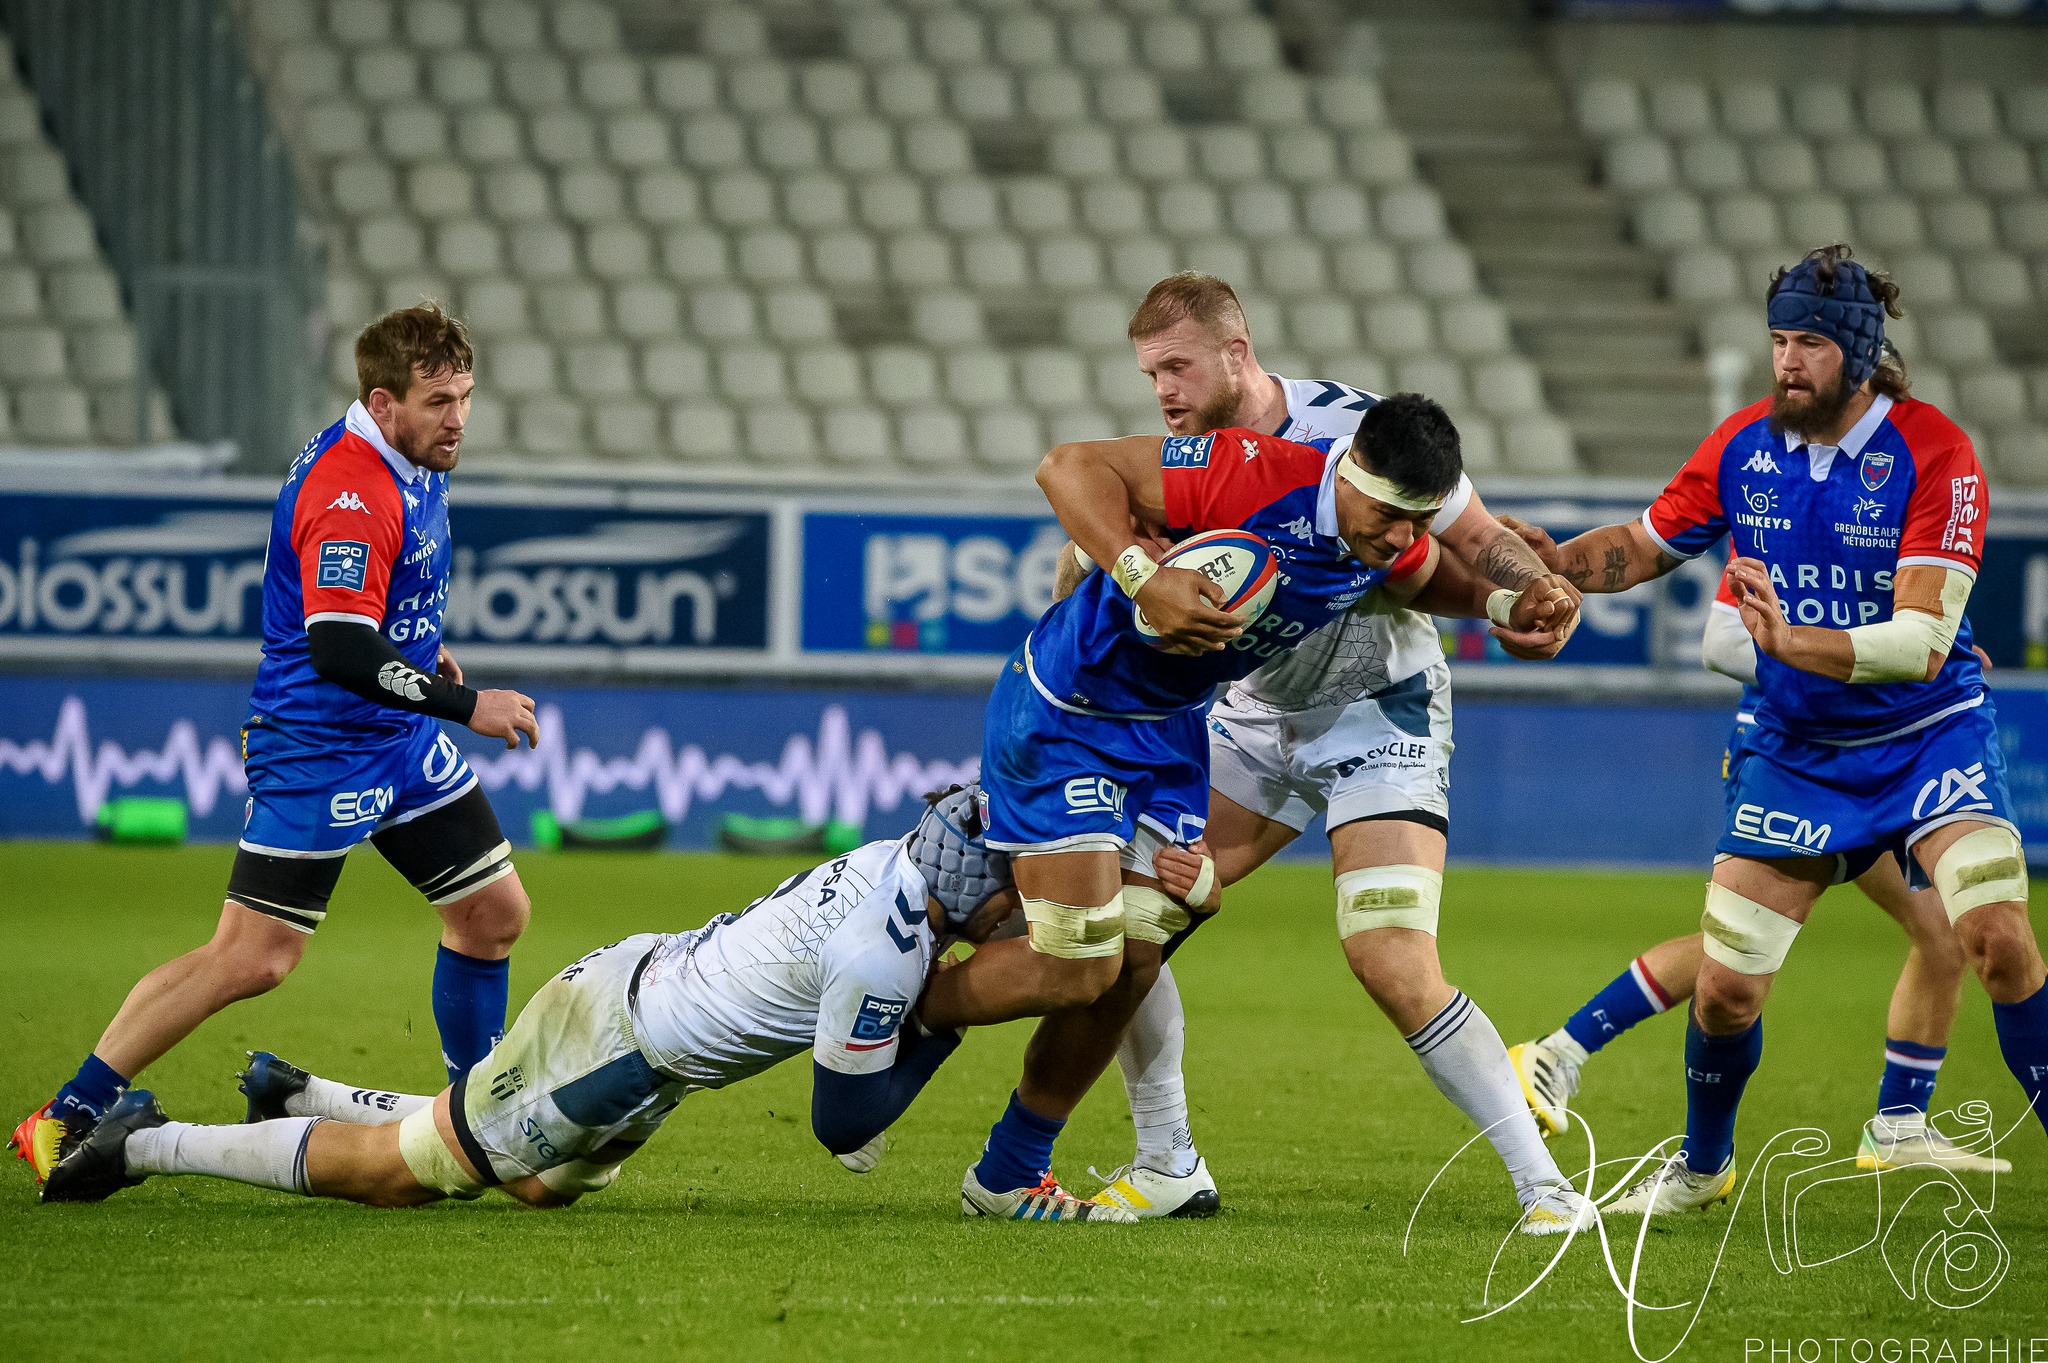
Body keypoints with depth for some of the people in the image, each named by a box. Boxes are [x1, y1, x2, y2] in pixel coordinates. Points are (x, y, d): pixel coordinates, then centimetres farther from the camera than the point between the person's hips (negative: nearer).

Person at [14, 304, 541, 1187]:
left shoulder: (413, 465, 7)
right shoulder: (349, 494, -24)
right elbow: (338, 650, -31)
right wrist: (465, 706, -25)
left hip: (403, 741, 10)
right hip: (315, 744, -10)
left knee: (495, 913, 11)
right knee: (252, 959, -13)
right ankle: (65, 1121, -7)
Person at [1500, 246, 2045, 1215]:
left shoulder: (1933, 455, -19)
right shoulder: (1743, 446, -5)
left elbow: (1923, 642, -26)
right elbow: (1642, 547, 12)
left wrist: (1791, 640, -39)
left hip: (1929, 736, -3)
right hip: (1794, 751, 3)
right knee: (1725, 987, -1)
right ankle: (1702, 1164, 28)